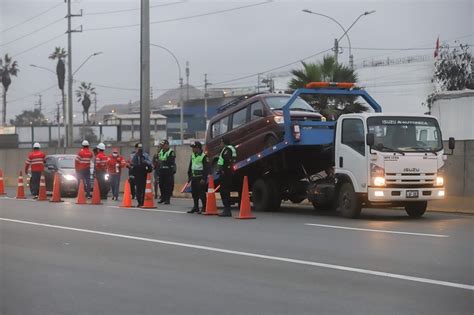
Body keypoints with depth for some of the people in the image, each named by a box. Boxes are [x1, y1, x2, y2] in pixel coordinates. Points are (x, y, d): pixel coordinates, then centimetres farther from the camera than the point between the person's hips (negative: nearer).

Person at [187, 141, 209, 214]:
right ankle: (195, 207, 20)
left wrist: (204, 179, -17)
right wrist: (189, 175, 18)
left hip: (200, 178, -8)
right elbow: (190, 166, 23)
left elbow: (206, 168, -13)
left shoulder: (204, 156, -10)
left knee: (201, 193, -9)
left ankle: (204, 208, -4)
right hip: (194, 177, 8)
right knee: (194, 193, 11)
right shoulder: (192, 155, 14)